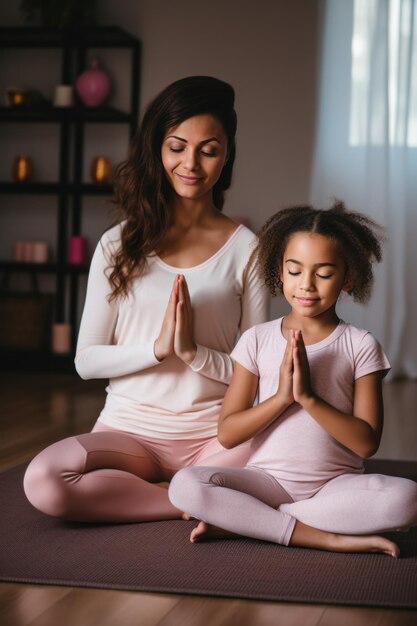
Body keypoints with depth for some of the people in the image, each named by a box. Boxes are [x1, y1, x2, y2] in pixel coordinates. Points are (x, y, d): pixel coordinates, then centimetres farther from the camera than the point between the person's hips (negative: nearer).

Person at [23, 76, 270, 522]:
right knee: (43, 482, -30)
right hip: (130, 429, 1)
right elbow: (86, 360, 2)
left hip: (216, 434, -1)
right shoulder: (119, 245, 6)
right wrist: (157, 348, -13)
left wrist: (194, 351, -16)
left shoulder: (246, 248, 3)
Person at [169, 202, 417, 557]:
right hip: (268, 480, 0)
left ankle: (240, 520, -22)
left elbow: (367, 442, -6)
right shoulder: (258, 340, 5)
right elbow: (227, 434, 0)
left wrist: (308, 397, -17)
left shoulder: (361, 346, 2)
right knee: (185, 485, -27)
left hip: (336, 485, 0)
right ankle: (327, 537, -23)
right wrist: (281, 397, -14)